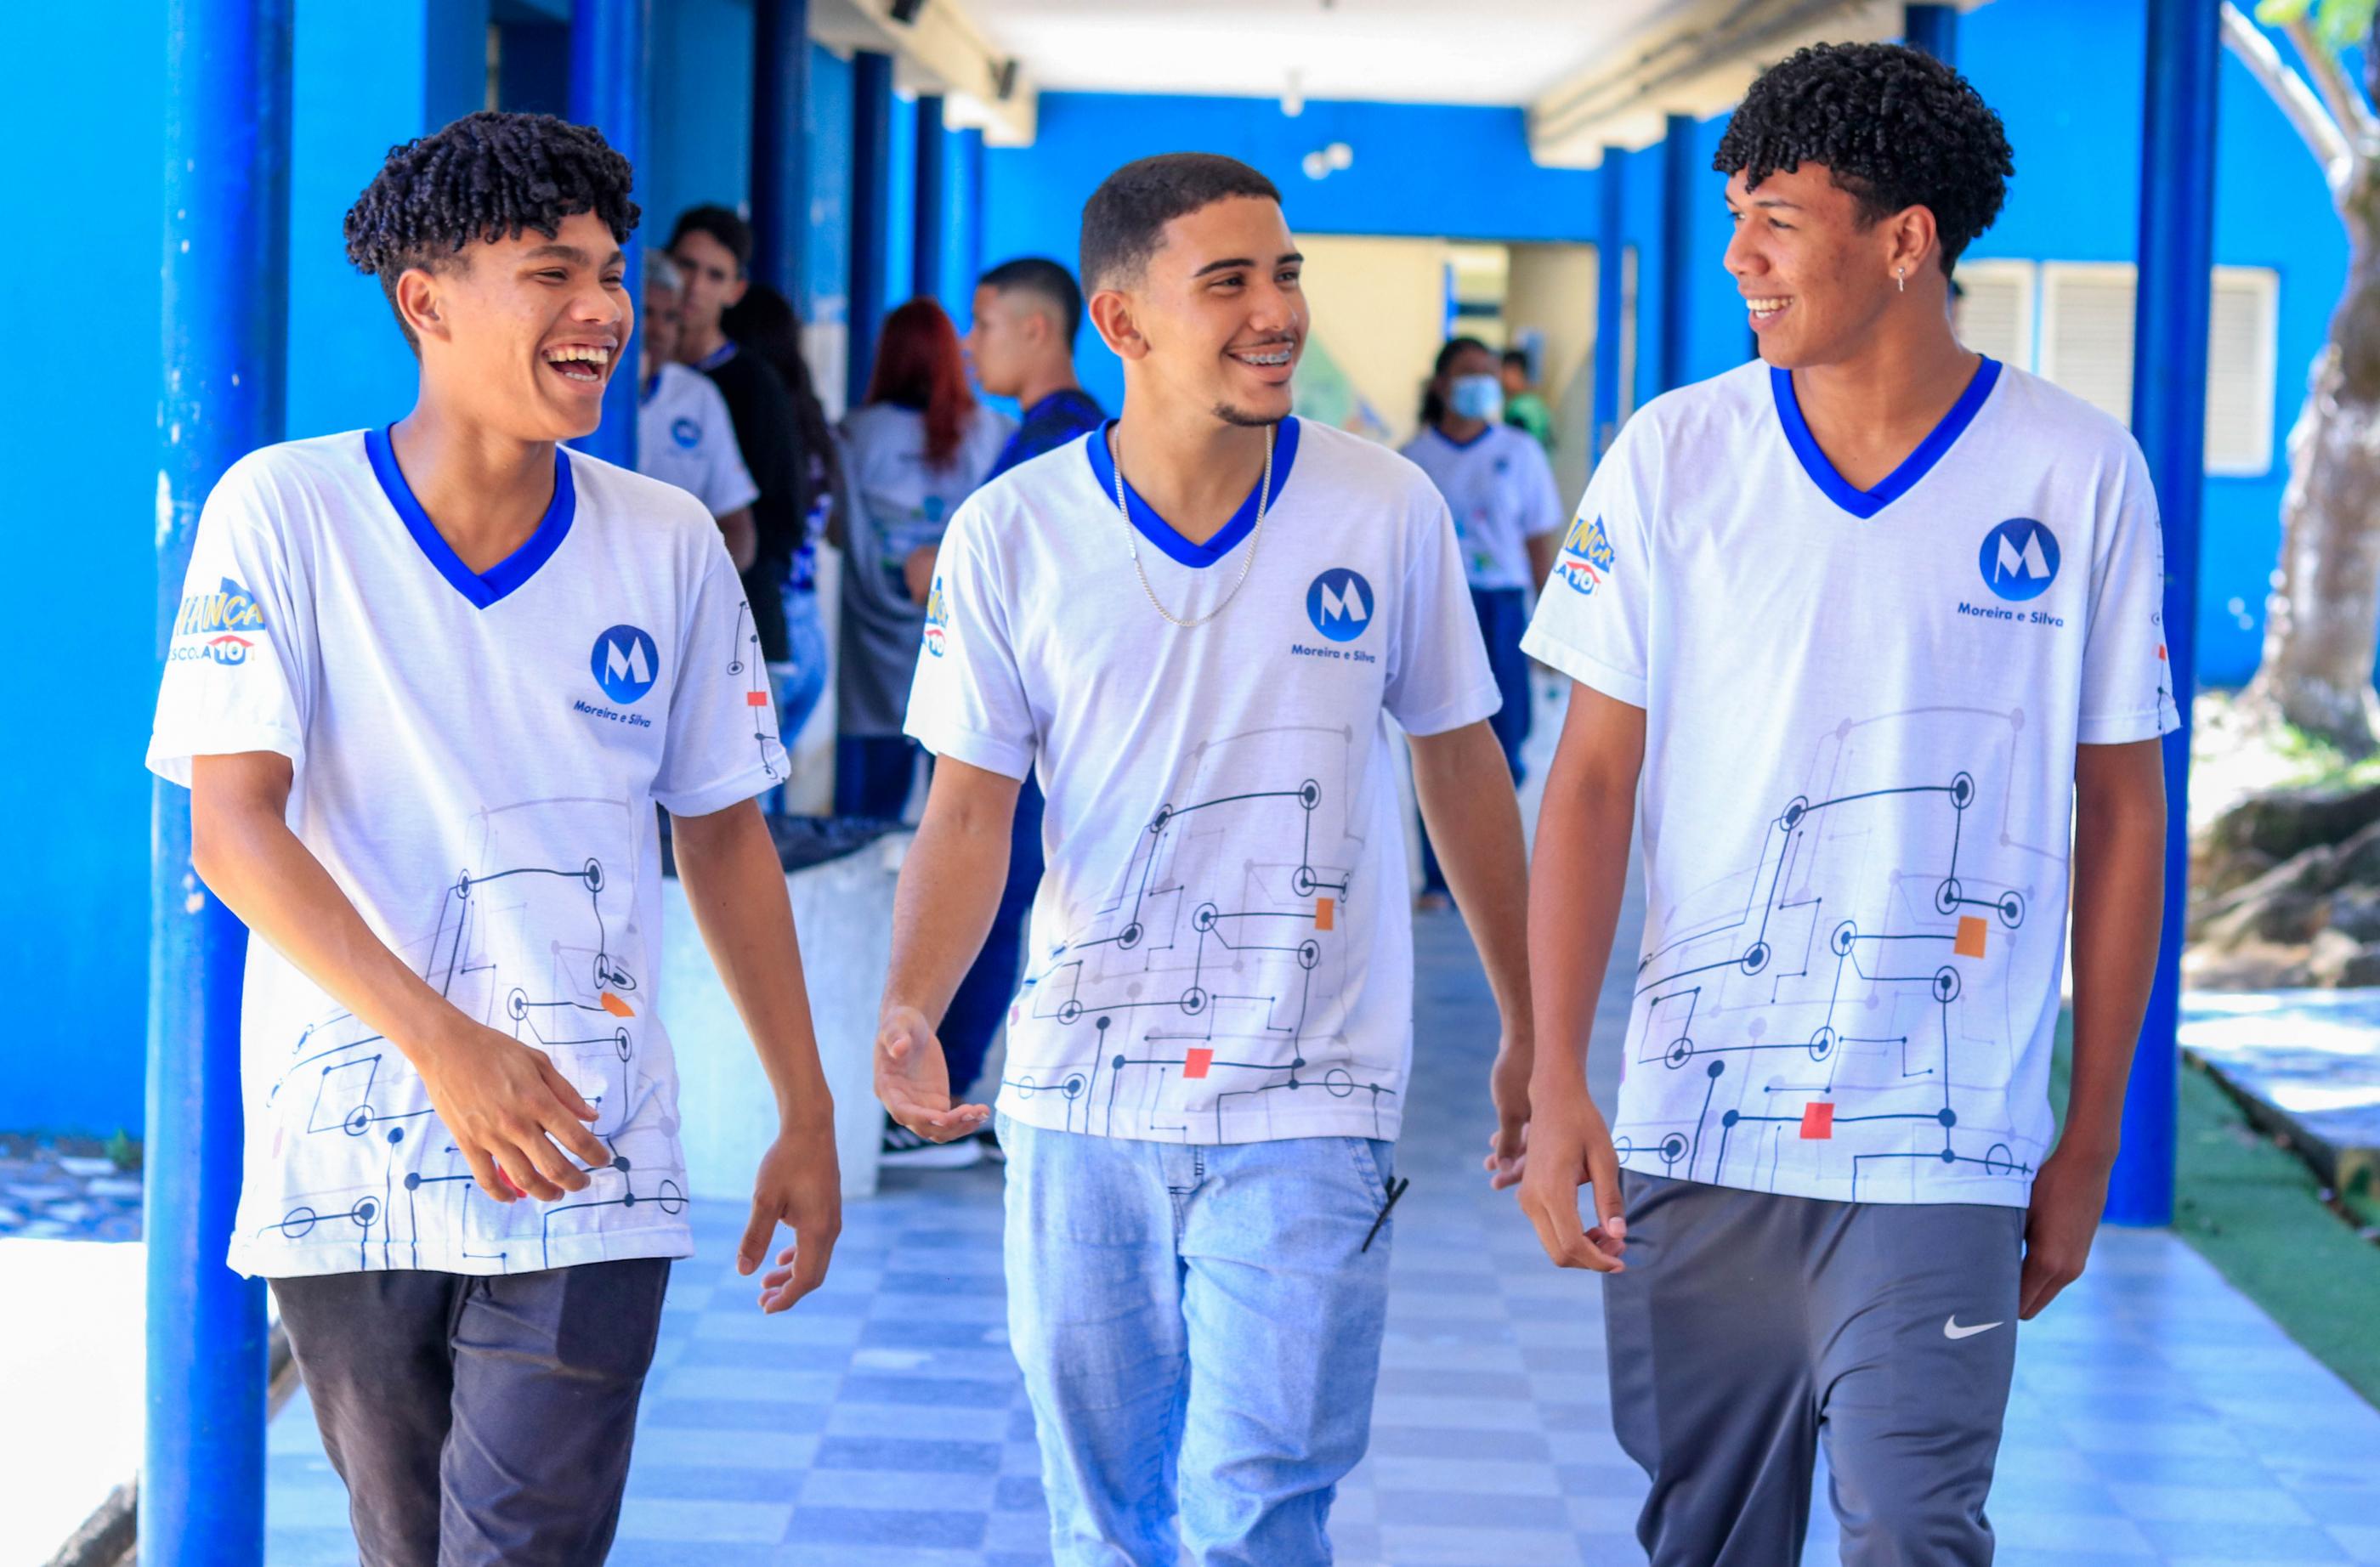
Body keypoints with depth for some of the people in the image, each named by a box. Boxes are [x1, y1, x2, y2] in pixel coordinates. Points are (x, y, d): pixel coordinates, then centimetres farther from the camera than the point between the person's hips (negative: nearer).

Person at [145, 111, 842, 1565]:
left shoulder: (669, 544, 3)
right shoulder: (285, 513, -6)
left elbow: (724, 837, 13)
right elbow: (233, 828, -14)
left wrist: (809, 1116, 13)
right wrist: (442, 1042, -26)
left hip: (588, 1164, 1)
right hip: (347, 1157, -1)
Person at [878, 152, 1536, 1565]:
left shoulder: (1387, 511, -4)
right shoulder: (1013, 535, -4)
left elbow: (1462, 769, 8)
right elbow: (970, 817, -1)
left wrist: (1531, 1036, 13)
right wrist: (910, 1013, -20)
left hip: (1304, 1115, -1)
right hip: (1081, 1107, 2)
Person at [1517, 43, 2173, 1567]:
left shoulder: (2079, 473, -2)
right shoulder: (1674, 455, 2)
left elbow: (2121, 816, 4)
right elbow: (1593, 777, 3)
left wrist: (2091, 1141, 5)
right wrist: (1558, 1076, -7)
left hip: (1940, 1152, -2)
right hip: (1690, 1133, 2)